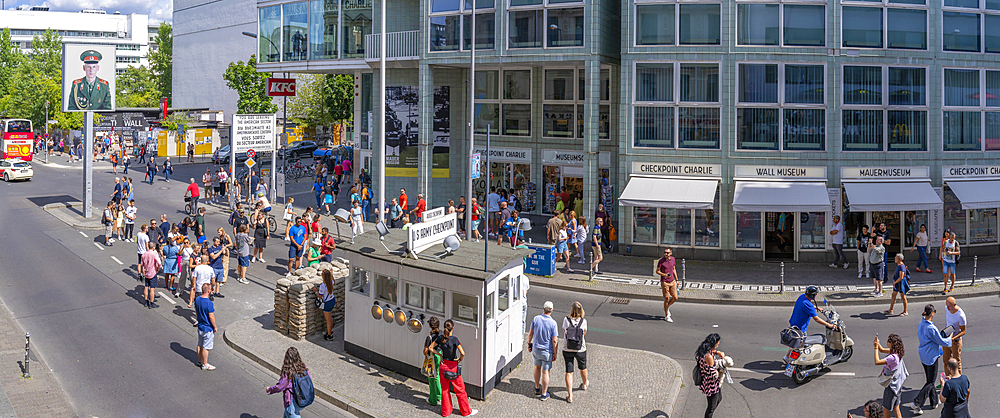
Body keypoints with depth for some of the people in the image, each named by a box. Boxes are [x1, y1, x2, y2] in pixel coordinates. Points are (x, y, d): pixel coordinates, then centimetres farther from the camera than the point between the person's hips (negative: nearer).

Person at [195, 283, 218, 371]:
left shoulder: (197, 299, -3)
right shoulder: (209, 303, -27)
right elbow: (211, 317, -22)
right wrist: (215, 327, -10)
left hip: (200, 326, 8)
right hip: (208, 328, -8)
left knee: (200, 345, 20)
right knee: (206, 347, 4)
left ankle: (200, 361, 33)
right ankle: (204, 365, 14)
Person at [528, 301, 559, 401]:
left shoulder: (536, 319, -10)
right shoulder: (553, 323, -18)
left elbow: (530, 333, 0)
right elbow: (554, 341, -16)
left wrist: (529, 344, 16)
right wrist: (555, 353, -5)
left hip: (536, 348, 3)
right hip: (547, 351, -3)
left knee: (537, 367, 25)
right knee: (545, 372, 7)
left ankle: (537, 388, 38)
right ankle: (544, 394, 17)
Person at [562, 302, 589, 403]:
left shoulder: (566, 320, -10)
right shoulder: (583, 321, -11)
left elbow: (564, 332, 3)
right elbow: (584, 333, 1)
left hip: (567, 350, 0)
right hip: (580, 349, 1)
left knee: (569, 372, 6)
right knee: (582, 368, 26)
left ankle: (570, 395, 3)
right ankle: (584, 385, 51)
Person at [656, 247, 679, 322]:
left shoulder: (673, 259, 4)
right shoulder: (661, 261, -12)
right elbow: (657, 271, -5)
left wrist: (676, 280, 18)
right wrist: (664, 275, -23)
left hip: (672, 282, 5)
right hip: (664, 282, -5)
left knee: (675, 298, 4)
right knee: (667, 299, -1)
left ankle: (666, 307, 33)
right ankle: (666, 316, 12)